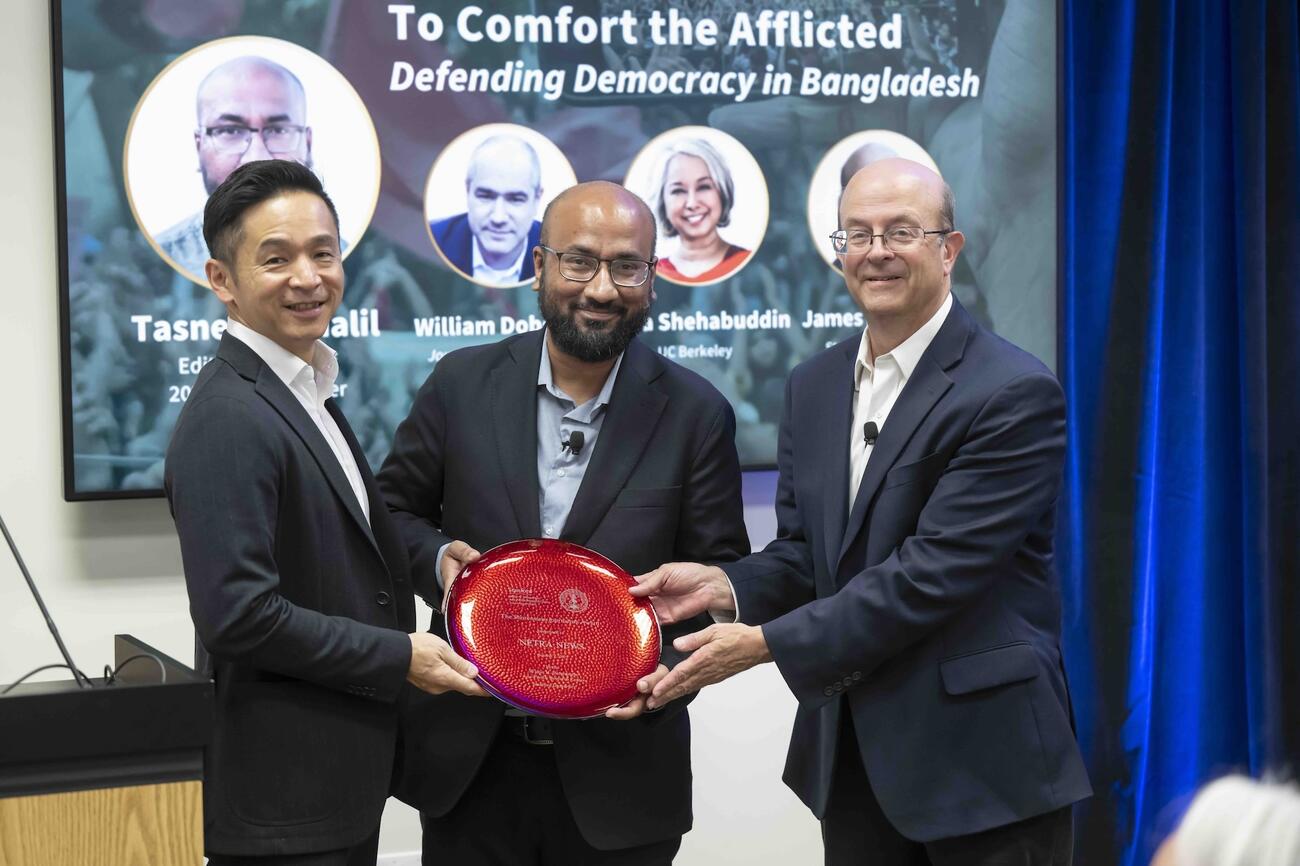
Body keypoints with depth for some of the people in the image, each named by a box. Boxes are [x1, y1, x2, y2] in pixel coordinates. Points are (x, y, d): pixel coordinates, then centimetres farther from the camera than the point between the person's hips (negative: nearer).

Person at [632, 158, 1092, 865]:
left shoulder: (1014, 395, -14)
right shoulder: (812, 386, 10)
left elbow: (931, 572, -20)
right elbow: (803, 555, 12)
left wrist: (766, 642, -19)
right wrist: (723, 585, -10)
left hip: (981, 760, -6)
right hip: (852, 762, 6)